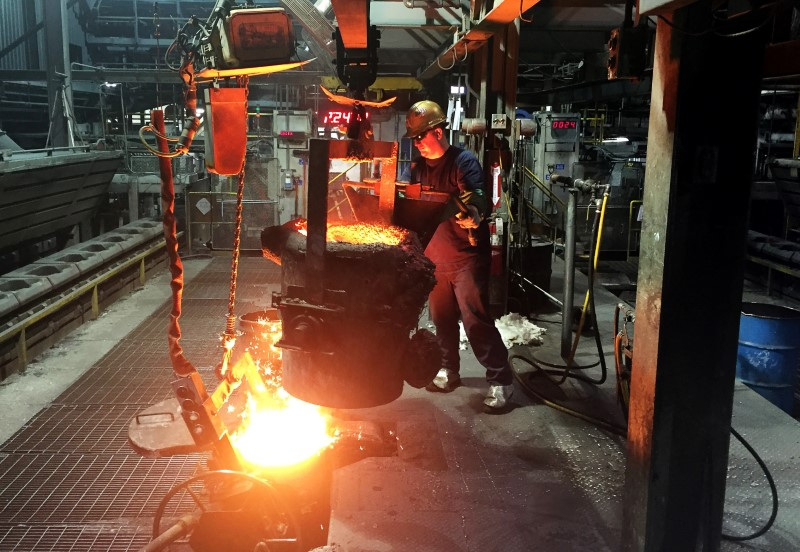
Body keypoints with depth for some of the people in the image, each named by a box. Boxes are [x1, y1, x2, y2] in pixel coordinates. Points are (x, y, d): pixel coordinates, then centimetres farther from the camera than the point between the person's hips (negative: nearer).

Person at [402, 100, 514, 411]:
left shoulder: (464, 161, -13)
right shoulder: (418, 166, 7)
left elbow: (478, 208, -23)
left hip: (467, 257, -6)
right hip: (434, 256, 6)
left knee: (476, 320, -6)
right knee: (442, 318, 13)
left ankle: (500, 380, 3)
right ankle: (449, 371, 29)